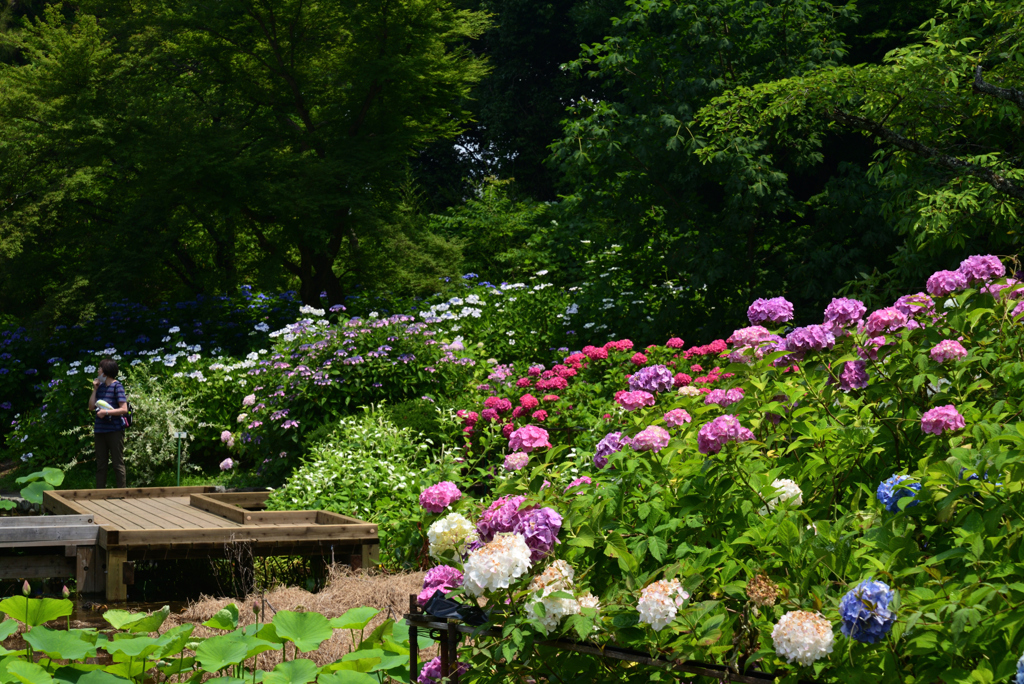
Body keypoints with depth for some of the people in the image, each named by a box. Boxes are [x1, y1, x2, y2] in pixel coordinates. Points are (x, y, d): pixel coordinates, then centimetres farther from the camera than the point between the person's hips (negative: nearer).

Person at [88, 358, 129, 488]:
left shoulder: (117, 386, -7)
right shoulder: (100, 386, 14)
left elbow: (124, 409, -13)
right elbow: (91, 407, 12)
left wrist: (106, 412, -20)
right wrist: (95, 389, 6)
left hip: (114, 430, -7)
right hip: (100, 430, 7)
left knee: (118, 463, -3)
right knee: (100, 464, 10)